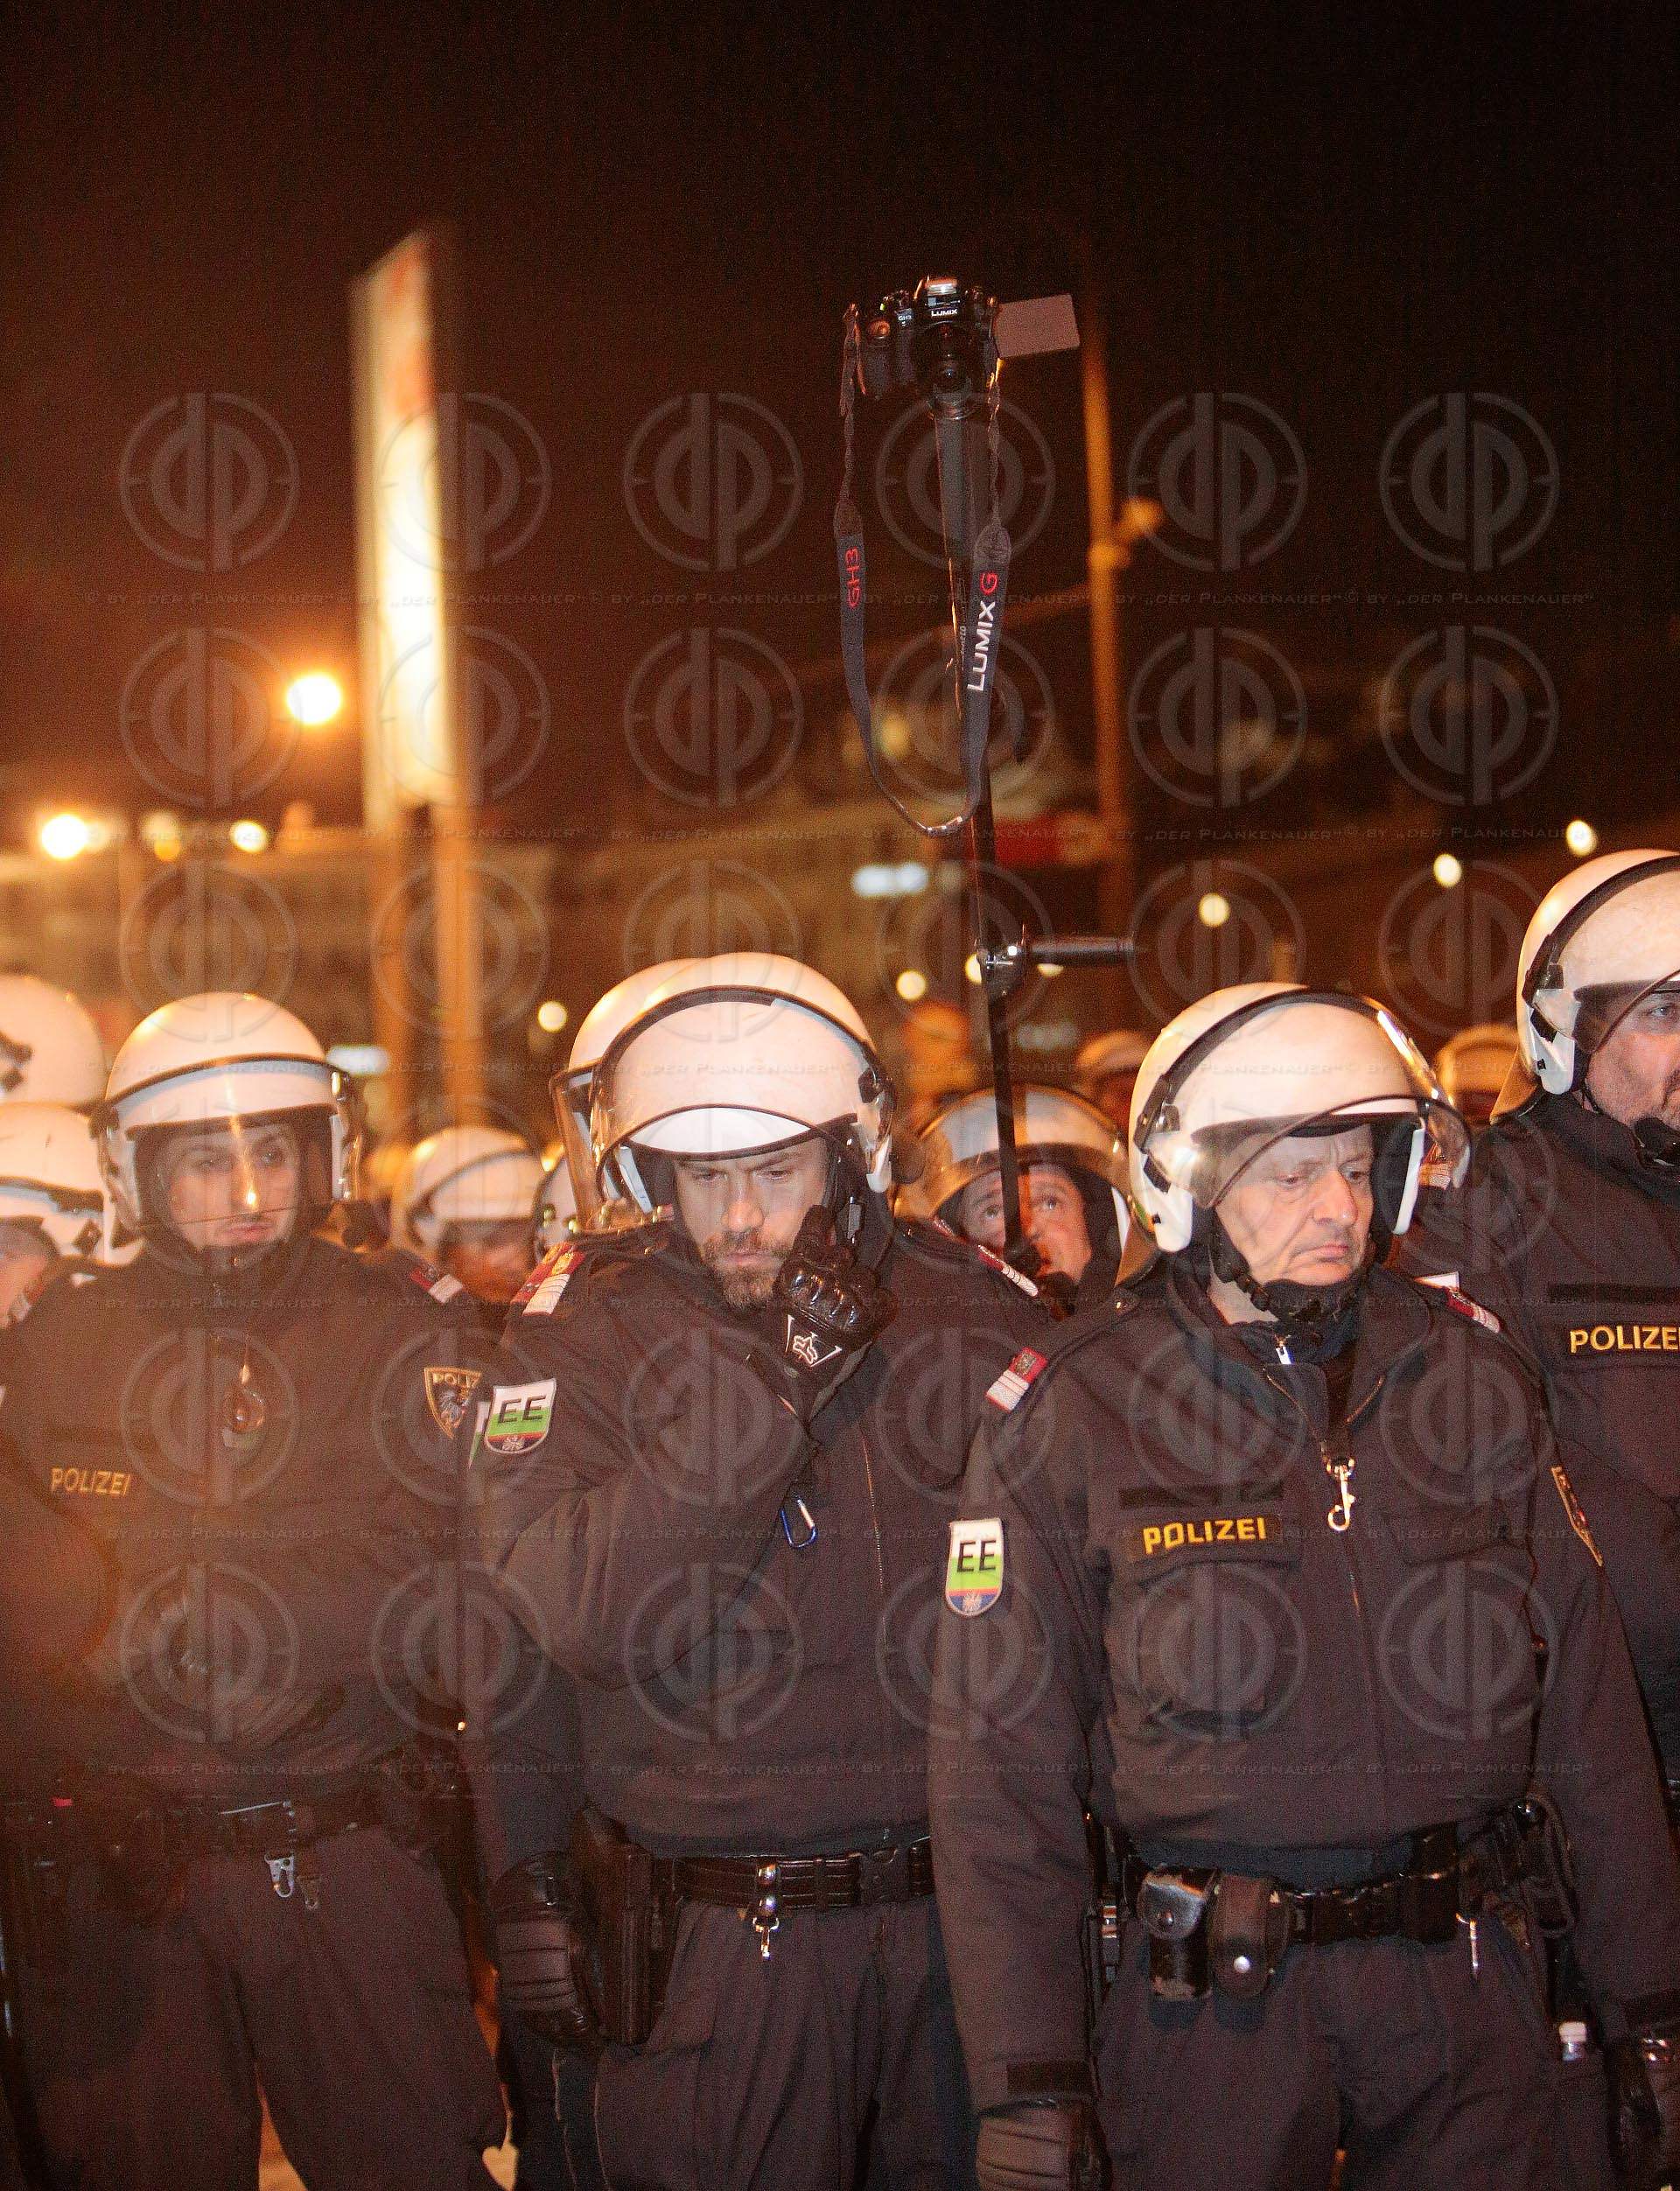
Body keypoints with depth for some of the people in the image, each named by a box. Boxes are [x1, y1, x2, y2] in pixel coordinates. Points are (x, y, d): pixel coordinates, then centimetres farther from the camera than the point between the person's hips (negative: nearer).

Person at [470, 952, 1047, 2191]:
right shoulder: (587, 1328, -4)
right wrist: (772, 1381, -22)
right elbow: (568, 1614, -18)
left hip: (961, 1915, 2)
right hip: (715, 1950, -2)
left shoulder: (974, 1312, 2)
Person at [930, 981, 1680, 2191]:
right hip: (1216, 2001, -3)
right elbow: (1004, 1765, -6)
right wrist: (1027, 2085, -10)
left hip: (1474, 1991, 3)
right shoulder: (1072, 1420, -6)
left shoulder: (1471, 1374, 4)